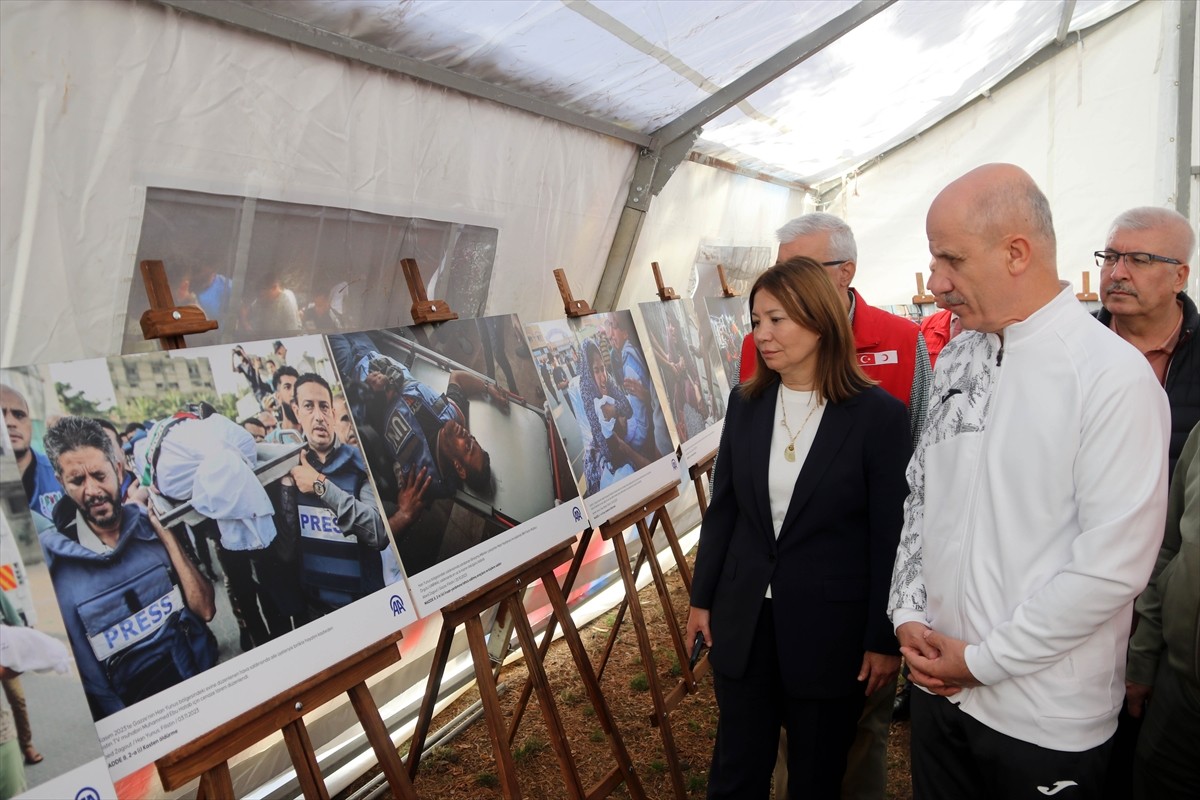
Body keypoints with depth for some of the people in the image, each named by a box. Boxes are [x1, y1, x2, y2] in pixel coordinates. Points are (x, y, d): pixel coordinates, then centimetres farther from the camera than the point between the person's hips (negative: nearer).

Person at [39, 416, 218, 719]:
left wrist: (167, 536, -5)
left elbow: (205, 609, -2)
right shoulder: (51, 557, -2)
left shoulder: (151, 524, 4)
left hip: (207, 678, 1)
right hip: (135, 703, -1)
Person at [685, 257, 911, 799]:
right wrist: (701, 598, 9)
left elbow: (891, 536, -9)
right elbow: (722, 507, 7)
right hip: (744, 621, 4)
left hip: (831, 629, -3)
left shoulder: (879, 414, -13)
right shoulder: (745, 402, 1)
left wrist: (884, 639, -7)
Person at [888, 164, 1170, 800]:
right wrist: (909, 613, 0)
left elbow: (1114, 563, -19)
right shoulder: (956, 358, 4)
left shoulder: (1116, 377, -17)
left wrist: (984, 659, -14)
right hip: (939, 680, 6)